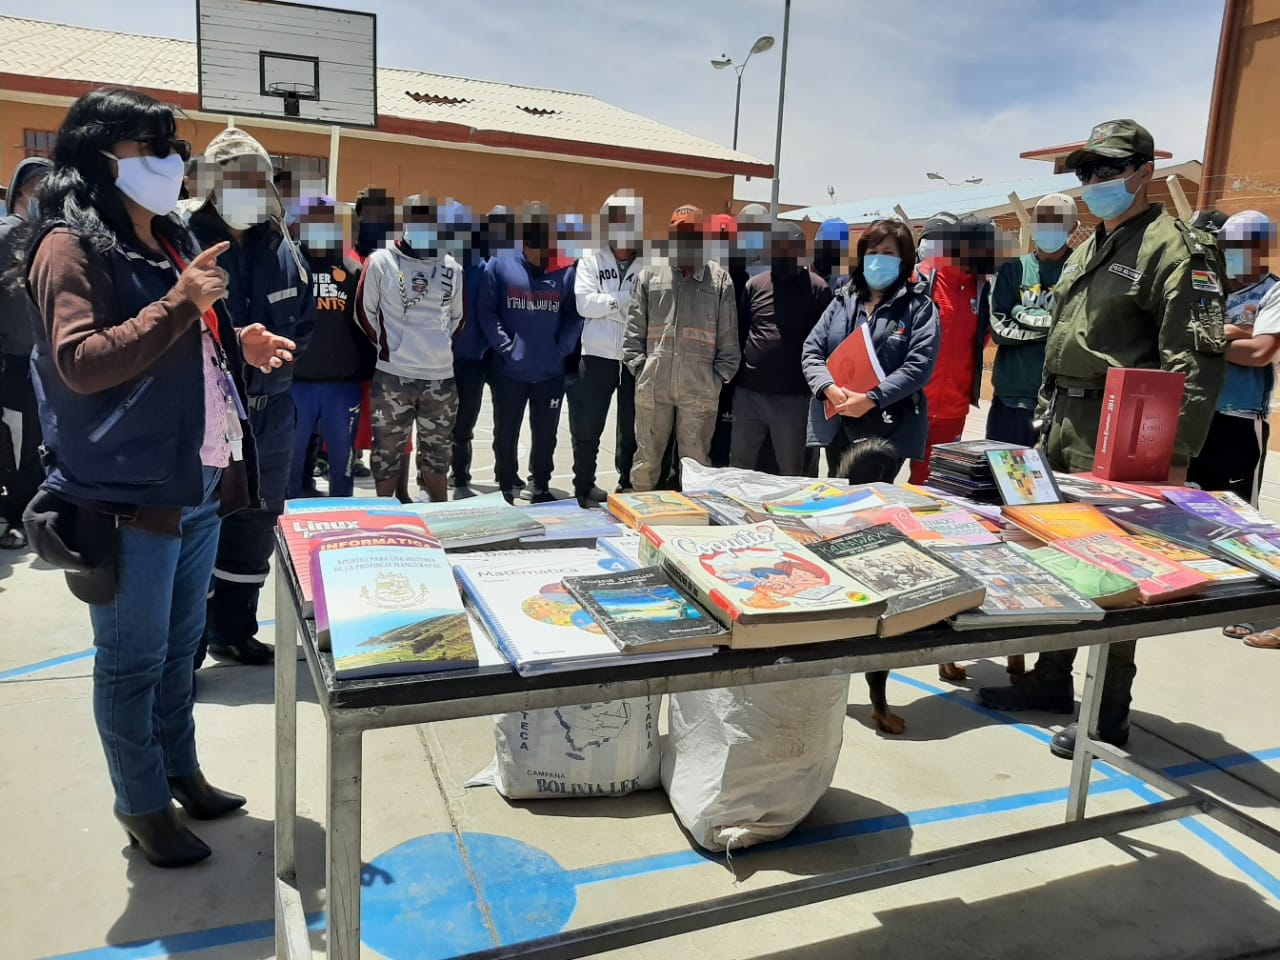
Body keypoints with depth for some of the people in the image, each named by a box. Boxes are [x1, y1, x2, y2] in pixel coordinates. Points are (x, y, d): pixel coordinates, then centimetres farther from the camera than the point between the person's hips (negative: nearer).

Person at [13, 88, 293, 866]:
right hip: (129, 496, -8)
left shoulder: (172, 241, 16)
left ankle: (181, 770, 35)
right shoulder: (72, 246, -10)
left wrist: (239, 347, 7)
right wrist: (179, 304, -24)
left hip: (200, 484, 8)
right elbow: (80, 364, -21)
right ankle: (142, 803, 22)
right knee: (133, 659, 6)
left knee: (182, 642, 19)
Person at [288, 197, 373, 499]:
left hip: (344, 380, 2)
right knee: (291, 453, 4)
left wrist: (367, 371, 4)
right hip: (296, 378, -2)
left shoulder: (352, 269, 10)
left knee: (343, 454, 10)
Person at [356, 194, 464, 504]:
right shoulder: (381, 262, -3)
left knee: (437, 454, 15)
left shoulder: (453, 269, 7)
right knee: (388, 453, 6)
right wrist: (387, 347, 6)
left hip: (441, 378, 3)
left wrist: (437, 345, 13)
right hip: (393, 376, -3)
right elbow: (365, 312, 3)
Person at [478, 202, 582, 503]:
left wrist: (562, 348, -8)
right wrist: (506, 347, -12)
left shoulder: (565, 270, 2)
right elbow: (486, 311, -4)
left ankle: (541, 487, 31)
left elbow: (574, 315, 5)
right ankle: (505, 489, 26)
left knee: (546, 435, 14)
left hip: (551, 372, 2)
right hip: (509, 371, -1)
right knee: (506, 435, 10)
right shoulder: (500, 265, -2)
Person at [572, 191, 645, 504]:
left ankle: (628, 485, 28)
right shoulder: (592, 258, 2)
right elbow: (584, 302, -9)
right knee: (587, 427, 7)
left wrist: (610, 302, -16)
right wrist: (628, 299, -12)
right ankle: (584, 486, 22)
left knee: (632, 427, 12)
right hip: (598, 355, 1)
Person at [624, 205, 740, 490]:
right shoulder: (650, 274, 11)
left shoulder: (720, 280, 8)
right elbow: (634, 328, 9)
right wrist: (639, 367, 1)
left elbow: (728, 338, 7)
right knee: (646, 458, 8)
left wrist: (720, 376, 1)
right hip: (653, 384, 1)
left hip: (701, 389, -1)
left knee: (696, 461, 5)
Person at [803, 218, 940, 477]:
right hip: (836, 425, 4)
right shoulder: (842, 302, 12)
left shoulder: (919, 307, 0)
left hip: (889, 429, -4)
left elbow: (919, 365, -12)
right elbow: (811, 352, 6)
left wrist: (871, 399, -21)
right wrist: (829, 389, -14)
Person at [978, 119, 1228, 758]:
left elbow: (1198, 362, -17)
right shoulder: (1088, 250, 18)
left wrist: (1176, 455, -23)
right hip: (1061, 423, 9)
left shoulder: (1174, 250, -9)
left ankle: (1108, 714, 10)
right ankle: (1051, 681, 29)